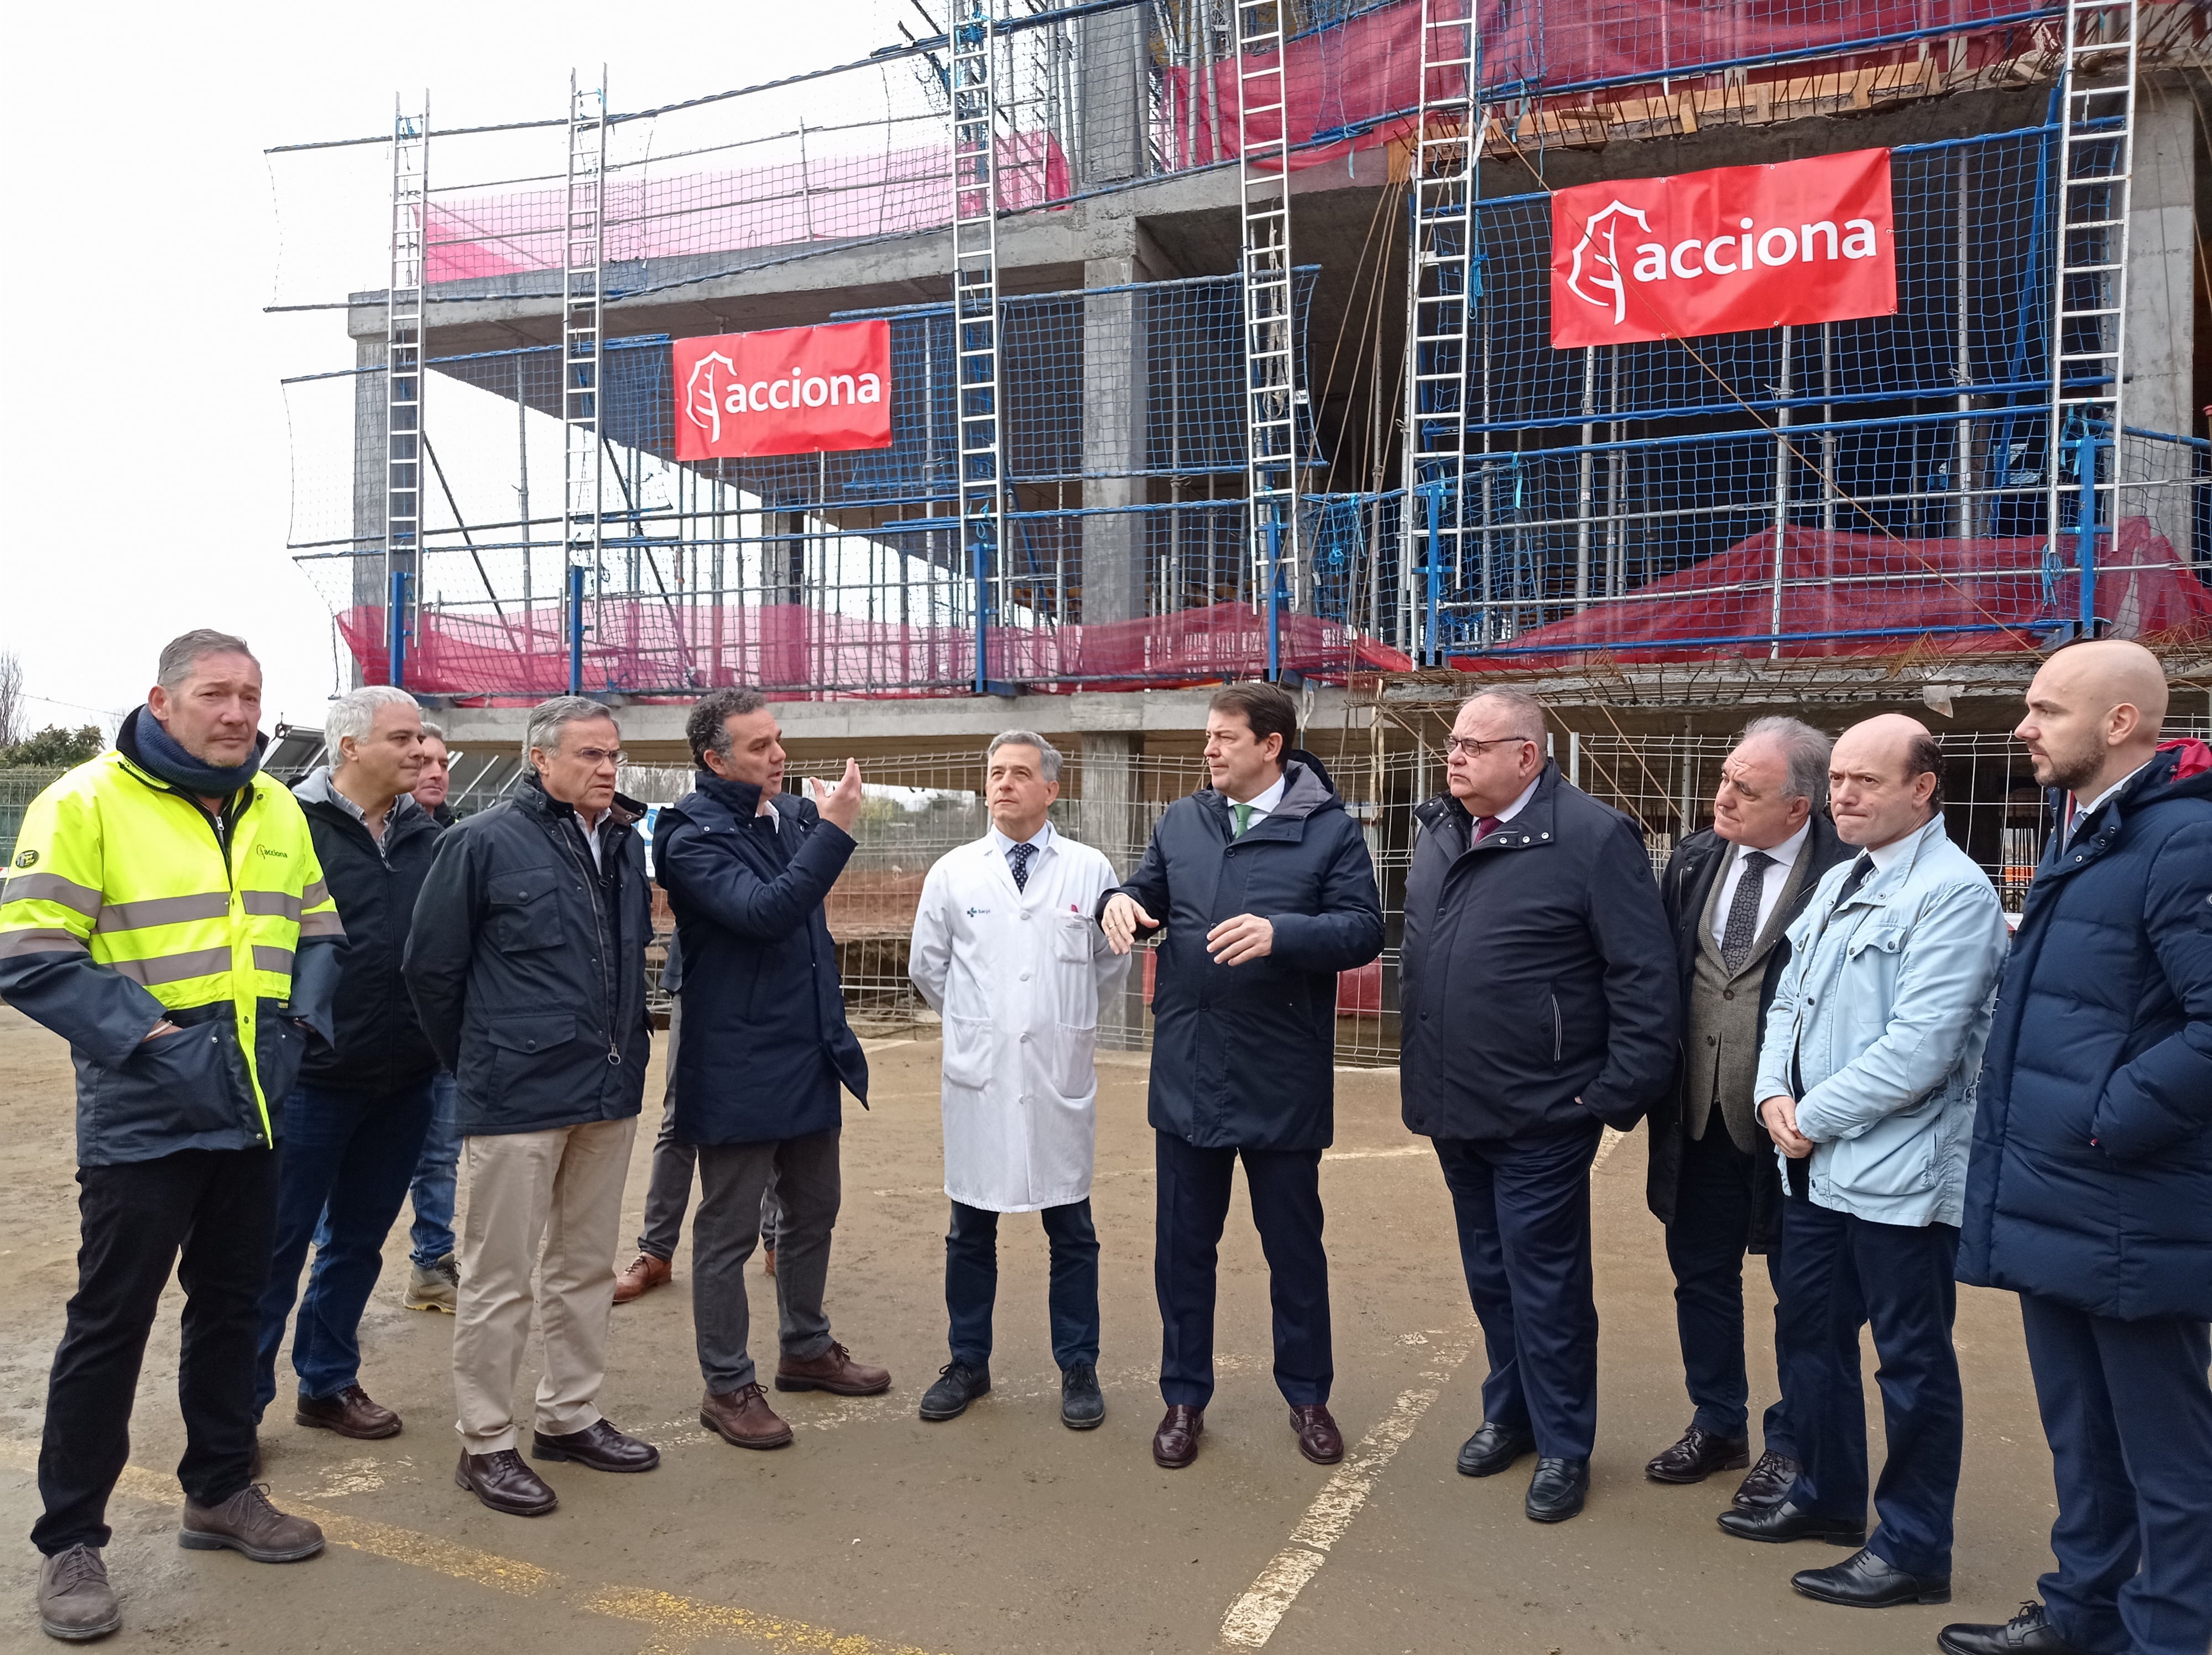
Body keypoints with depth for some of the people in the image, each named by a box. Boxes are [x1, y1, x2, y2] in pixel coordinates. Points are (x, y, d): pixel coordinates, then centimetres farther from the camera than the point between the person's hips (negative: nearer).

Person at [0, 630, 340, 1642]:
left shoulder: (276, 809, 7)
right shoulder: (86, 803, -11)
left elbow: (318, 932, 14)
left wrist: (297, 1021, -1)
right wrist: (153, 1038, -19)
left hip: (251, 1110, 6)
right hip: (142, 1116, -6)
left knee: (231, 1304, 16)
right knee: (110, 1322, 3)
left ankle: (219, 1492, 33)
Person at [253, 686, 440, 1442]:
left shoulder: (426, 836, 7)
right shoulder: (294, 826, -9)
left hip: (403, 1082, 5)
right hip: (313, 1075, -5)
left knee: (358, 1240, 17)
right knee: (277, 1242, 6)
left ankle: (328, 1383, 32)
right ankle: (239, 1399, 21)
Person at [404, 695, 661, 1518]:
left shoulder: (627, 844, 8)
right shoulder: (484, 841, -9)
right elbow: (432, 965, -4)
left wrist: (625, 1040, 11)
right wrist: (478, 1062, 3)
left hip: (610, 1087, 6)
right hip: (518, 1098, -6)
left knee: (586, 1266, 16)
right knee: (499, 1276, 4)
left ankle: (569, 1415, 31)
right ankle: (485, 1444, 18)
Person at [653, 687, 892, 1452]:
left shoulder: (794, 814, 6)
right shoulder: (693, 837, -15)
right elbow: (763, 910, -30)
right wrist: (834, 830, -29)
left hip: (809, 1057, 8)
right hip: (739, 1068, -7)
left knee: (813, 1213, 20)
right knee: (729, 1231, 6)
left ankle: (805, 1347, 38)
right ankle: (727, 1388, 21)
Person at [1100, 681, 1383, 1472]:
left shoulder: (1329, 829, -4)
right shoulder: (1180, 823, 8)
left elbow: (1364, 930, -12)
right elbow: (1148, 895, 16)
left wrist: (1280, 932, -28)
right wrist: (1120, 899, -8)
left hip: (1283, 1080, -3)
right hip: (1188, 1074, 3)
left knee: (1295, 1245, 13)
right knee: (1183, 1244, 12)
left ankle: (1307, 1397, 33)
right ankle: (1184, 1398, 30)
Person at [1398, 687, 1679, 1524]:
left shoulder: (1593, 837, -15)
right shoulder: (1439, 831, 7)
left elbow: (1645, 978, -15)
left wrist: (1619, 1095, -15)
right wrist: (1424, 1077, 15)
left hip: (1539, 1117, -7)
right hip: (1453, 1109, 7)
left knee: (1546, 1285, 5)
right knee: (1490, 1276, 20)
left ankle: (1563, 1447, 24)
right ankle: (1509, 1412, 39)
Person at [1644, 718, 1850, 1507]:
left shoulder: (1845, 871, -15)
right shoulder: (1692, 861, 2)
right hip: (1698, 1118, 5)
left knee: (1800, 1293, 13)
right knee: (1701, 1276, 18)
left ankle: (1790, 1447, 32)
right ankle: (1717, 1425, 37)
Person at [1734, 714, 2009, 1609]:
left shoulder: (1952, 891, -15)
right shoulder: (1838, 882, 13)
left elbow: (1918, 1049, -22)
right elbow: (1790, 999, 15)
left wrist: (1814, 1118, -14)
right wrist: (1775, 1093, -1)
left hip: (1900, 1175, -9)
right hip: (1818, 1164, 9)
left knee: (1911, 1362, 6)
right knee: (1811, 1331, 20)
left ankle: (1912, 1550, 21)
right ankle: (1827, 1495, 39)